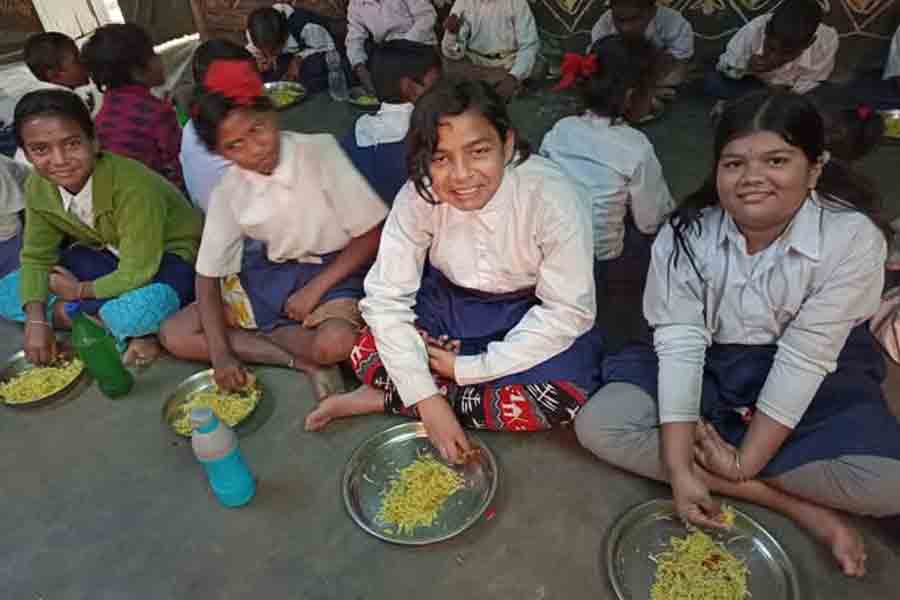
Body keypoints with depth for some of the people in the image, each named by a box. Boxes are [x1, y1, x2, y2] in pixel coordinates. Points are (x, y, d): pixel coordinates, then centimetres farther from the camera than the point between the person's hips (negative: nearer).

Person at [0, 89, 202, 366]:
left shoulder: (132, 186, -32)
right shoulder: (37, 188, -11)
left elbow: (137, 274, -29)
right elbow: (36, 257, 0)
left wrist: (80, 291, -14)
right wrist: (36, 321, -14)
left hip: (167, 257, -7)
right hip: (108, 257, 8)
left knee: (143, 309, -41)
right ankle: (126, 331, -12)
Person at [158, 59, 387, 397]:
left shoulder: (320, 151, -17)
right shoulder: (228, 193, -6)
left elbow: (372, 234, -14)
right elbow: (207, 276, -1)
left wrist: (315, 289, -17)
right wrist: (220, 352, -14)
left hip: (334, 269, -5)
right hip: (273, 274, 5)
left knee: (334, 344, -38)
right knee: (174, 336, -6)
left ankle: (255, 333, -8)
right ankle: (302, 359, -14)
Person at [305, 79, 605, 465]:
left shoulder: (552, 198, -28)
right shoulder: (419, 195, -22)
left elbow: (568, 311, -21)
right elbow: (387, 296, -19)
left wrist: (467, 369, -24)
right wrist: (429, 401, -27)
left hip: (527, 313, 1)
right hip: (448, 302, 0)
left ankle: (387, 400, -17)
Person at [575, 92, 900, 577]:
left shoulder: (853, 237, -19)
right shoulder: (686, 234, -15)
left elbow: (803, 360, -21)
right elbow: (680, 344, -19)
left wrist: (744, 461, -21)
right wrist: (679, 469, -25)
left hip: (812, 385, -2)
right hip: (709, 370, 2)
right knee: (598, 425, -21)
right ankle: (797, 504, -16)